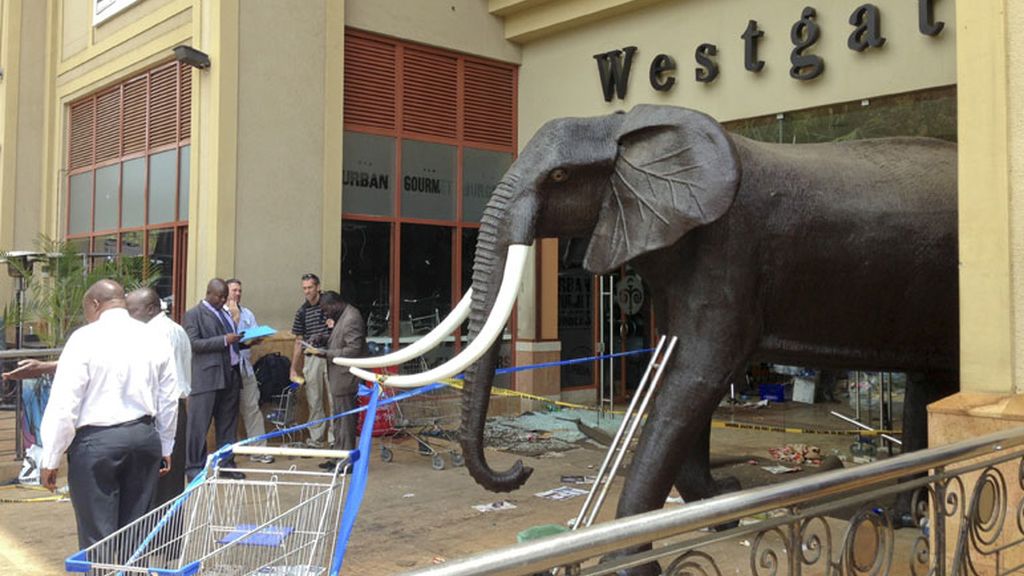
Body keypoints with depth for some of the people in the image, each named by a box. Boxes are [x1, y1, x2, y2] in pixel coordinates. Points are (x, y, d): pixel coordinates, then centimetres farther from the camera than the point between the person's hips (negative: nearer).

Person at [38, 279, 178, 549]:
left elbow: (63, 404, -11)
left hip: (96, 442, -5)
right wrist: (165, 448, 21)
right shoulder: (155, 339, 7)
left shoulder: (85, 338, -8)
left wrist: (50, 459, -4)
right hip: (146, 438, 5)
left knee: (98, 537, 1)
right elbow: (169, 401, 11)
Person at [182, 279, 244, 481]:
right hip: (207, 377, -7)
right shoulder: (193, 314, -2)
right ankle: (194, 468, 4)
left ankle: (227, 465, 18)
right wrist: (224, 340, -18)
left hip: (230, 376, 7)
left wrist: (246, 342, 9)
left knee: (228, 424, 11)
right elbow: (193, 343, -13)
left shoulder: (225, 313, 21)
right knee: (199, 425, -3)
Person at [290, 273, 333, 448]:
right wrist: (293, 368, 10)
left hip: (331, 356, -3)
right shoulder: (302, 311, 10)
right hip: (311, 359, 3)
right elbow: (299, 341, 13)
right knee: (314, 401, 6)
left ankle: (334, 439, 4)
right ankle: (315, 440, 14)